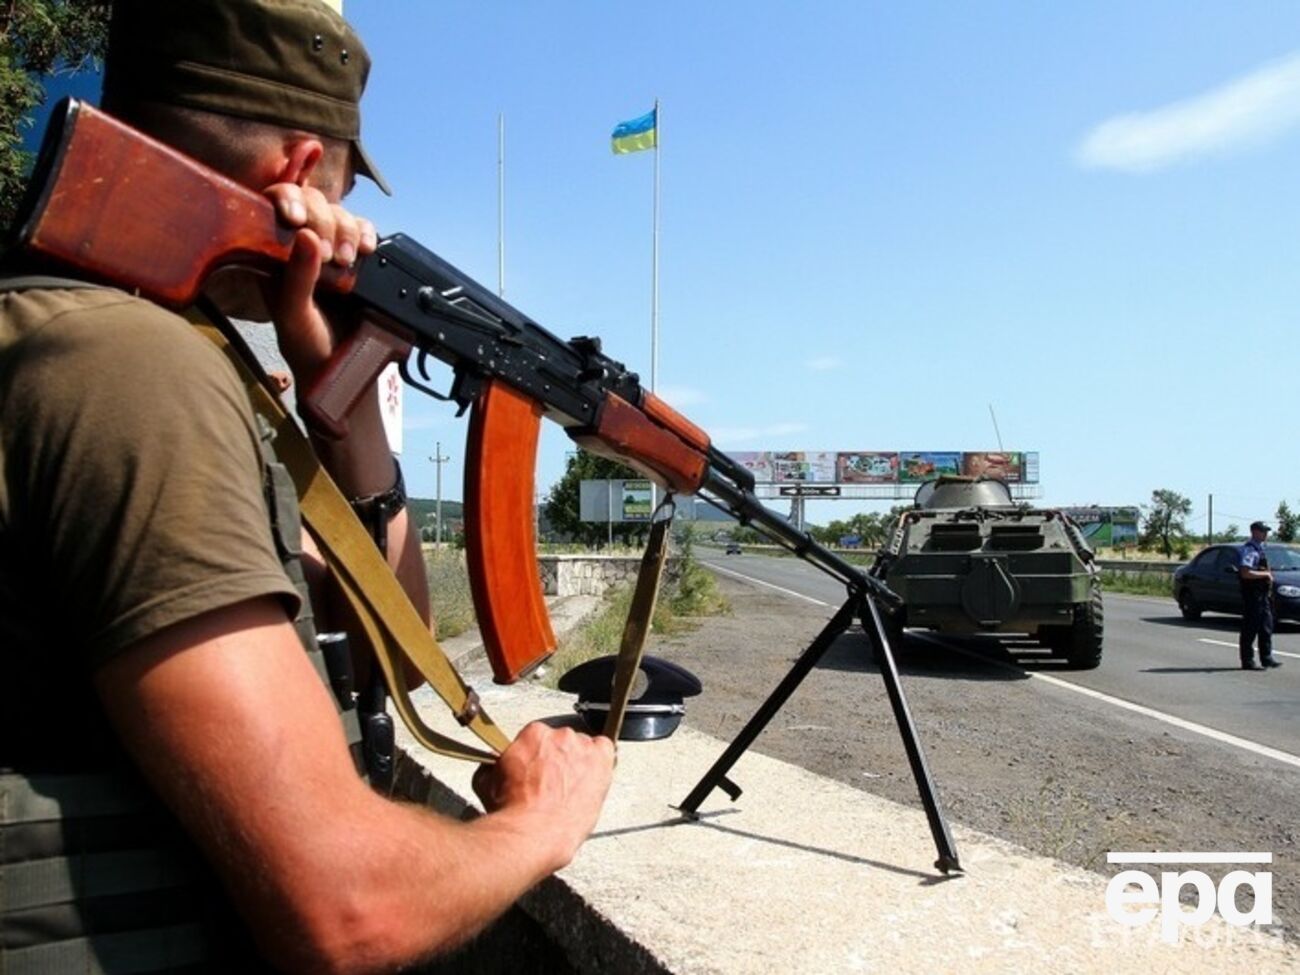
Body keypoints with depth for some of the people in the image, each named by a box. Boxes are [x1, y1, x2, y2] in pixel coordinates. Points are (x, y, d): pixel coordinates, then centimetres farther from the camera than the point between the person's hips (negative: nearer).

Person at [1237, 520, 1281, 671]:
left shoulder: (1259, 548, 15)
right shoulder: (1248, 550, -16)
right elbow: (1245, 573, -27)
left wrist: (1269, 575, 13)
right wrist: (1265, 574, -17)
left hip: (1263, 594, 10)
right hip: (1252, 594, -10)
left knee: (1266, 626, 13)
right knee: (1250, 628, -4)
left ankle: (1266, 657, 22)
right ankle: (1247, 661, 2)